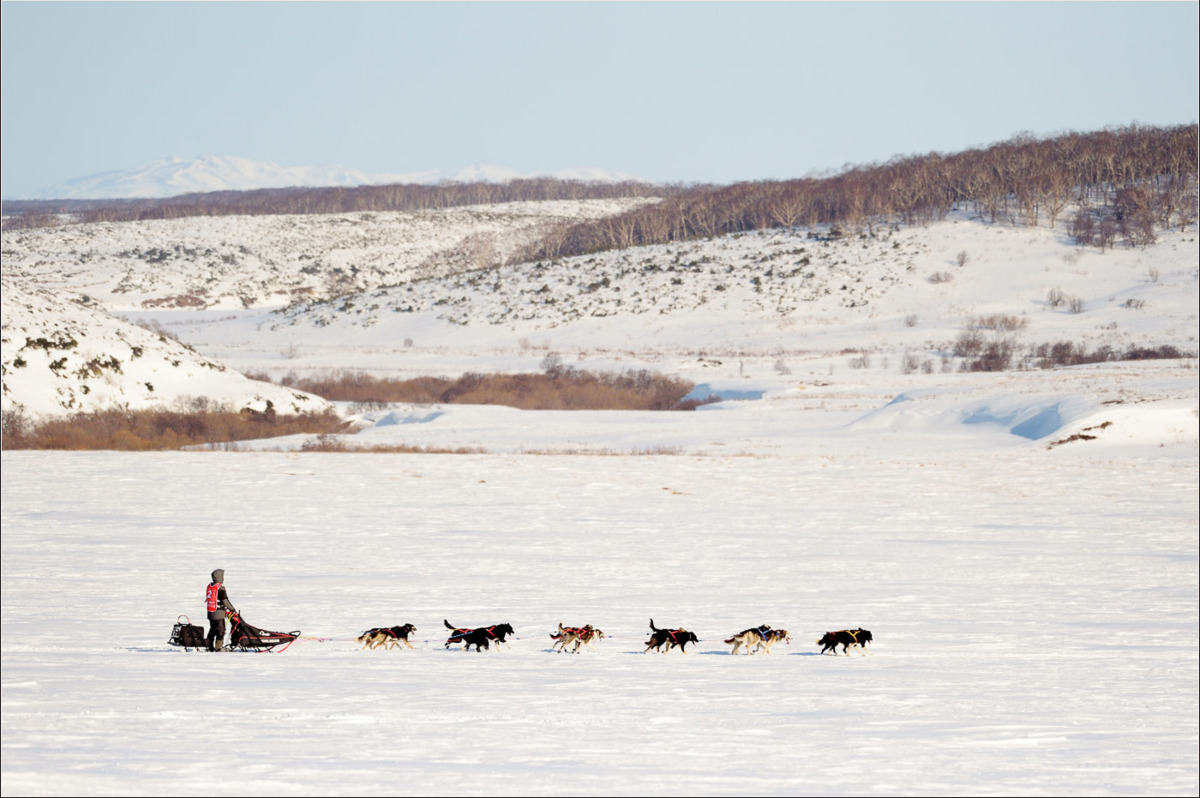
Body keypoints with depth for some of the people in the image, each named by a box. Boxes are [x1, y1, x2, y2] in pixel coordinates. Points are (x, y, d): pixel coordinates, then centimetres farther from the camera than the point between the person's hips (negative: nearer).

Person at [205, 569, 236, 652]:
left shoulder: (209, 587, 10)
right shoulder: (220, 588, -15)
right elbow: (225, 601, -16)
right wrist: (232, 609, -2)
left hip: (210, 612, 8)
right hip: (218, 613, -8)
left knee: (212, 629, 17)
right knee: (220, 630, 0)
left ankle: (210, 646, 17)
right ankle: (218, 647, -1)